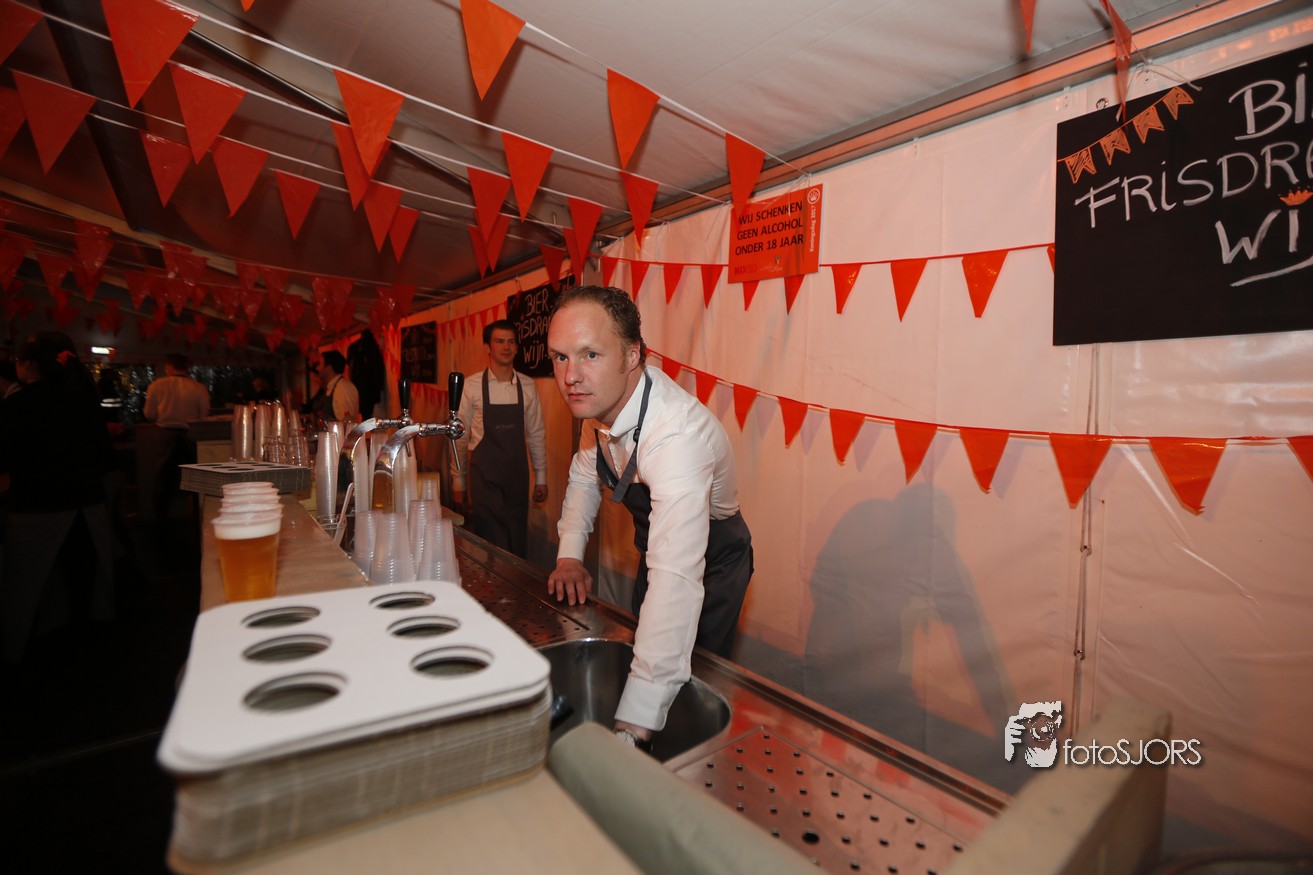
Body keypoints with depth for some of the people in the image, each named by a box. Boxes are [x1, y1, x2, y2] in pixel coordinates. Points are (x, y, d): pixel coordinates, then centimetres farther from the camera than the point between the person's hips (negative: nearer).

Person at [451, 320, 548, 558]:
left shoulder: (527, 386, 1)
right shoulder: (471, 386, -6)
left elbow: (536, 434, 7)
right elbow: (460, 437, 0)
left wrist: (541, 476, 8)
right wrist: (458, 481, 3)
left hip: (517, 473, 3)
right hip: (484, 474, -2)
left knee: (518, 543, 11)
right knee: (490, 541, 0)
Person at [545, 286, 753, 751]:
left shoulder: (678, 437, -42)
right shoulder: (603, 396, -16)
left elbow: (676, 579, -50)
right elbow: (586, 467, 3)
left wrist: (630, 731, -52)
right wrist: (570, 555, -8)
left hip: (710, 563, -7)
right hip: (655, 546, 7)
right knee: (641, 656, 22)